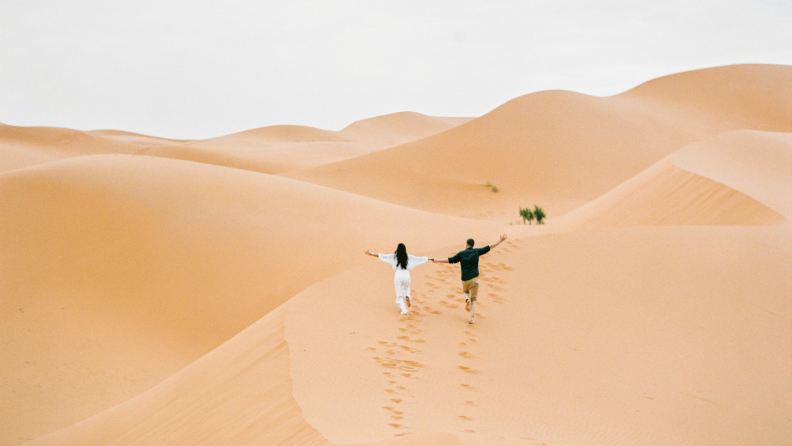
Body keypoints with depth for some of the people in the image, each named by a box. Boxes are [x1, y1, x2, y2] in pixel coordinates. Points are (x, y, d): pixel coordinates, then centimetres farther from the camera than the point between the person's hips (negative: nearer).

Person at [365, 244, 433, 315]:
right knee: (406, 289, 27)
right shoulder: (408, 257, 5)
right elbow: (419, 259, 13)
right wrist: (430, 258, 27)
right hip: (406, 274, 1)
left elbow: (383, 256, -2)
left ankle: (404, 309, -6)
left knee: (399, 295, 7)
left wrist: (371, 254, 1)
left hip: (398, 275, -1)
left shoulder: (394, 256, 1)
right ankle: (407, 297, -6)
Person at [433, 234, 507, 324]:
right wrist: (501, 240, 11)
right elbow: (489, 247, 4)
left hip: (465, 279, 1)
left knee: (465, 292, 30)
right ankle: (470, 318, -2)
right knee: (474, 299, 8)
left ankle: (467, 300, -5)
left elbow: (450, 260, -2)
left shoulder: (461, 254, 0)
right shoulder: (476, 252, 2)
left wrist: (437, 260, 6)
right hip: (474, 279, -1)